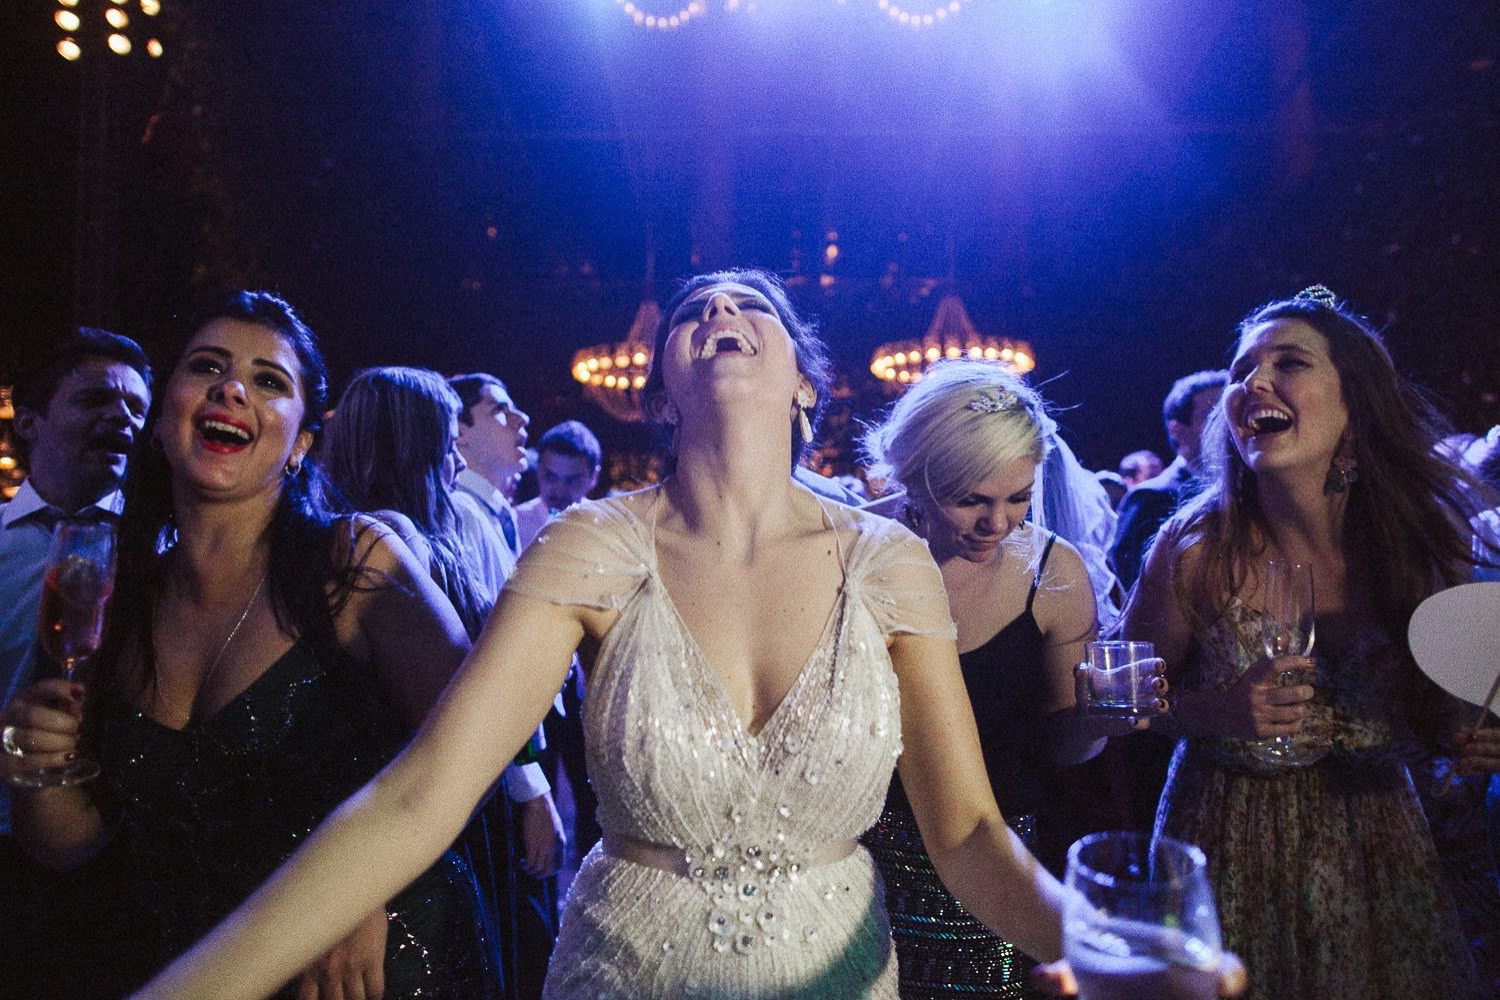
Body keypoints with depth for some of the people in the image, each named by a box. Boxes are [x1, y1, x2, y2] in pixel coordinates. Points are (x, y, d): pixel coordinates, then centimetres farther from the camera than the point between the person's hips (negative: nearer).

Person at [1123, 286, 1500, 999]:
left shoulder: (1422, 539, -10)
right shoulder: (1197, 549, -18)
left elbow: (1434, 707, 5)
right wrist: (1216, 711, -26)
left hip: (1377, 840, 3)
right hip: (1229, 844, -2)